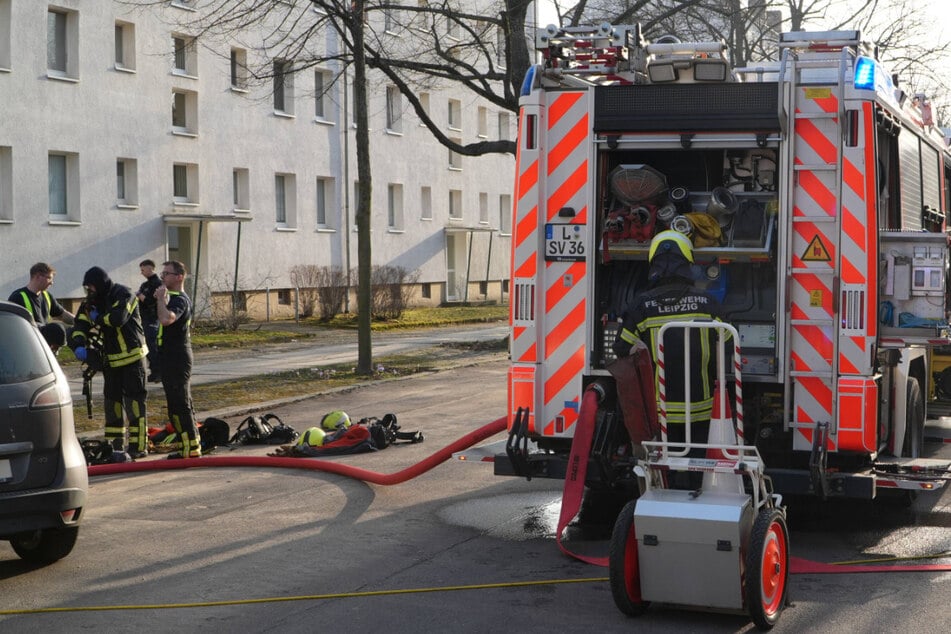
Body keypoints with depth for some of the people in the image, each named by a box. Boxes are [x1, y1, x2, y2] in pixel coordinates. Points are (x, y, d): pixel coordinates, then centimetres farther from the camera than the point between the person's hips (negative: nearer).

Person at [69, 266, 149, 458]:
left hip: (132, 357, -8)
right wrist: (79, 346, -21)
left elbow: (117, 318, -31)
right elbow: (79, 326, -2)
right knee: (111, 402, 12)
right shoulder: (91, 301, 7)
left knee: (134, 402, -8)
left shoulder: (123, 295, -13)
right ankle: (115, 444, 21)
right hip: (111, 360, 8)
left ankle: (139, 446, -6)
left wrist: (98, 318, -12)